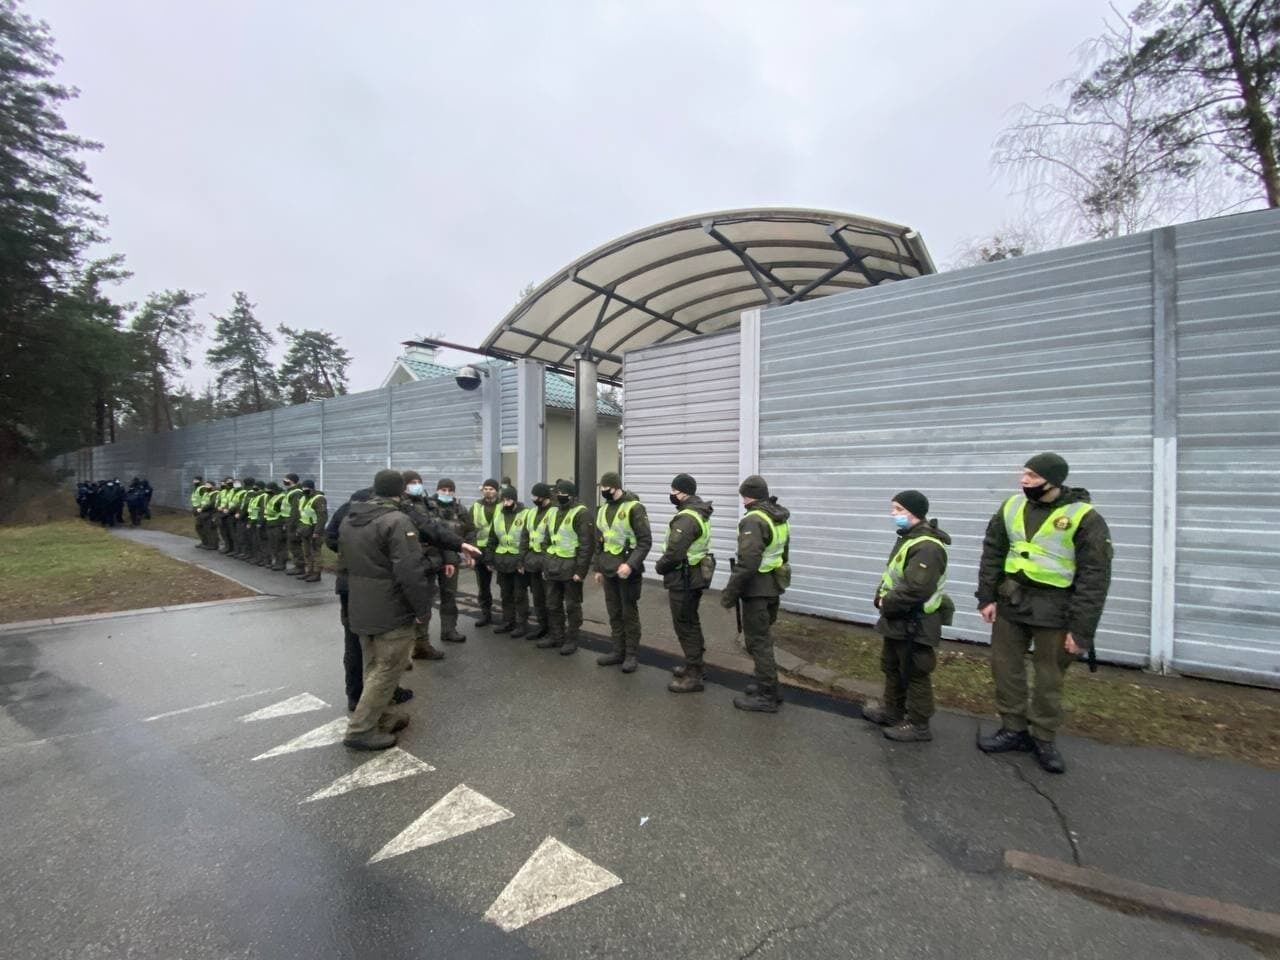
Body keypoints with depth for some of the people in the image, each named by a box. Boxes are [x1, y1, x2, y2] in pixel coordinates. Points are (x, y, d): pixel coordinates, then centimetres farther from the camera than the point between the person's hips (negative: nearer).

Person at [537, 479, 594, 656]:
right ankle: (556, 636, 30)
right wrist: (545, 566, 16)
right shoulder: (554, 513, 13)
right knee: (552, 605, 16)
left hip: (570, 566, -8)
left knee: (572, 606, 5)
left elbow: (587, 544, -17)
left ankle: (571, 640, 17)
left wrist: (580, 570, -20)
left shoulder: (581, 513, -13)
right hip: (553, 566, 8)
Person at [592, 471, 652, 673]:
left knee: (629, 613, 3)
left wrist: (631, 564, -23)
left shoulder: (634, 508, -12)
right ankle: (618, 651, 26)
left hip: (628, 569, -7)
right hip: (609, 570, 7)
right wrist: (598, 568, 17)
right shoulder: (602, 510, 10)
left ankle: (632, 655, 15)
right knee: (614, 612, 14)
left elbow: (645, 541, -15)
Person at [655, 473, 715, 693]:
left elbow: (674, 553, -28)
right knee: (691, 621, 21)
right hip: (695, 575, 10)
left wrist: (659, 566, -8)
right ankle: (694, 664, 35)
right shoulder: (698, 513, 10)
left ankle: (693, 676, 9)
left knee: (685, 625, 0)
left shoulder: (686, 518, -24)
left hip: (684, 579, -10)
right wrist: (664, 563, 10)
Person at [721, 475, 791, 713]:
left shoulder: (754, 521, -21)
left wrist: (729, 593, -18)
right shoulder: (780, 519, 10)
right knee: (763, 637, 21)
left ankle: (766, 696, 10)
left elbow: (747, 564, -26)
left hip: (757, 589, -10)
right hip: (774, 586, 10)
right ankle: (768, 687, 31)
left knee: (757, 641, 1)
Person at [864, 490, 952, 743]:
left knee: (915, 674, 4)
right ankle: (892, 710, 38)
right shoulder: (908, 538, 10)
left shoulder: (927, 547, -24)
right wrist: (881, 596, 0)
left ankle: (918, 725, 19)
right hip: (898, 620, 10)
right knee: (892, 667, 22)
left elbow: (916, 590, -31)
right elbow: (891, 574, 16)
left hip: (915, 624, -10)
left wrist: (887, 604, -18)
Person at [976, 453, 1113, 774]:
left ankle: (1044, 739, 28)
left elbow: (1094, 578, -12)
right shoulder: (1012, 506, 1)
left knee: (1049, 678, 9)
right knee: (1005, 668, 12)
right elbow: (992, 553, 7)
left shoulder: (1085, 518, -13)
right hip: (1010, 601, 5)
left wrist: (1081, 629, -14)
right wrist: (987, 597, 1)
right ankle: (1014, 729, 28)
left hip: (1054, 608, -4)